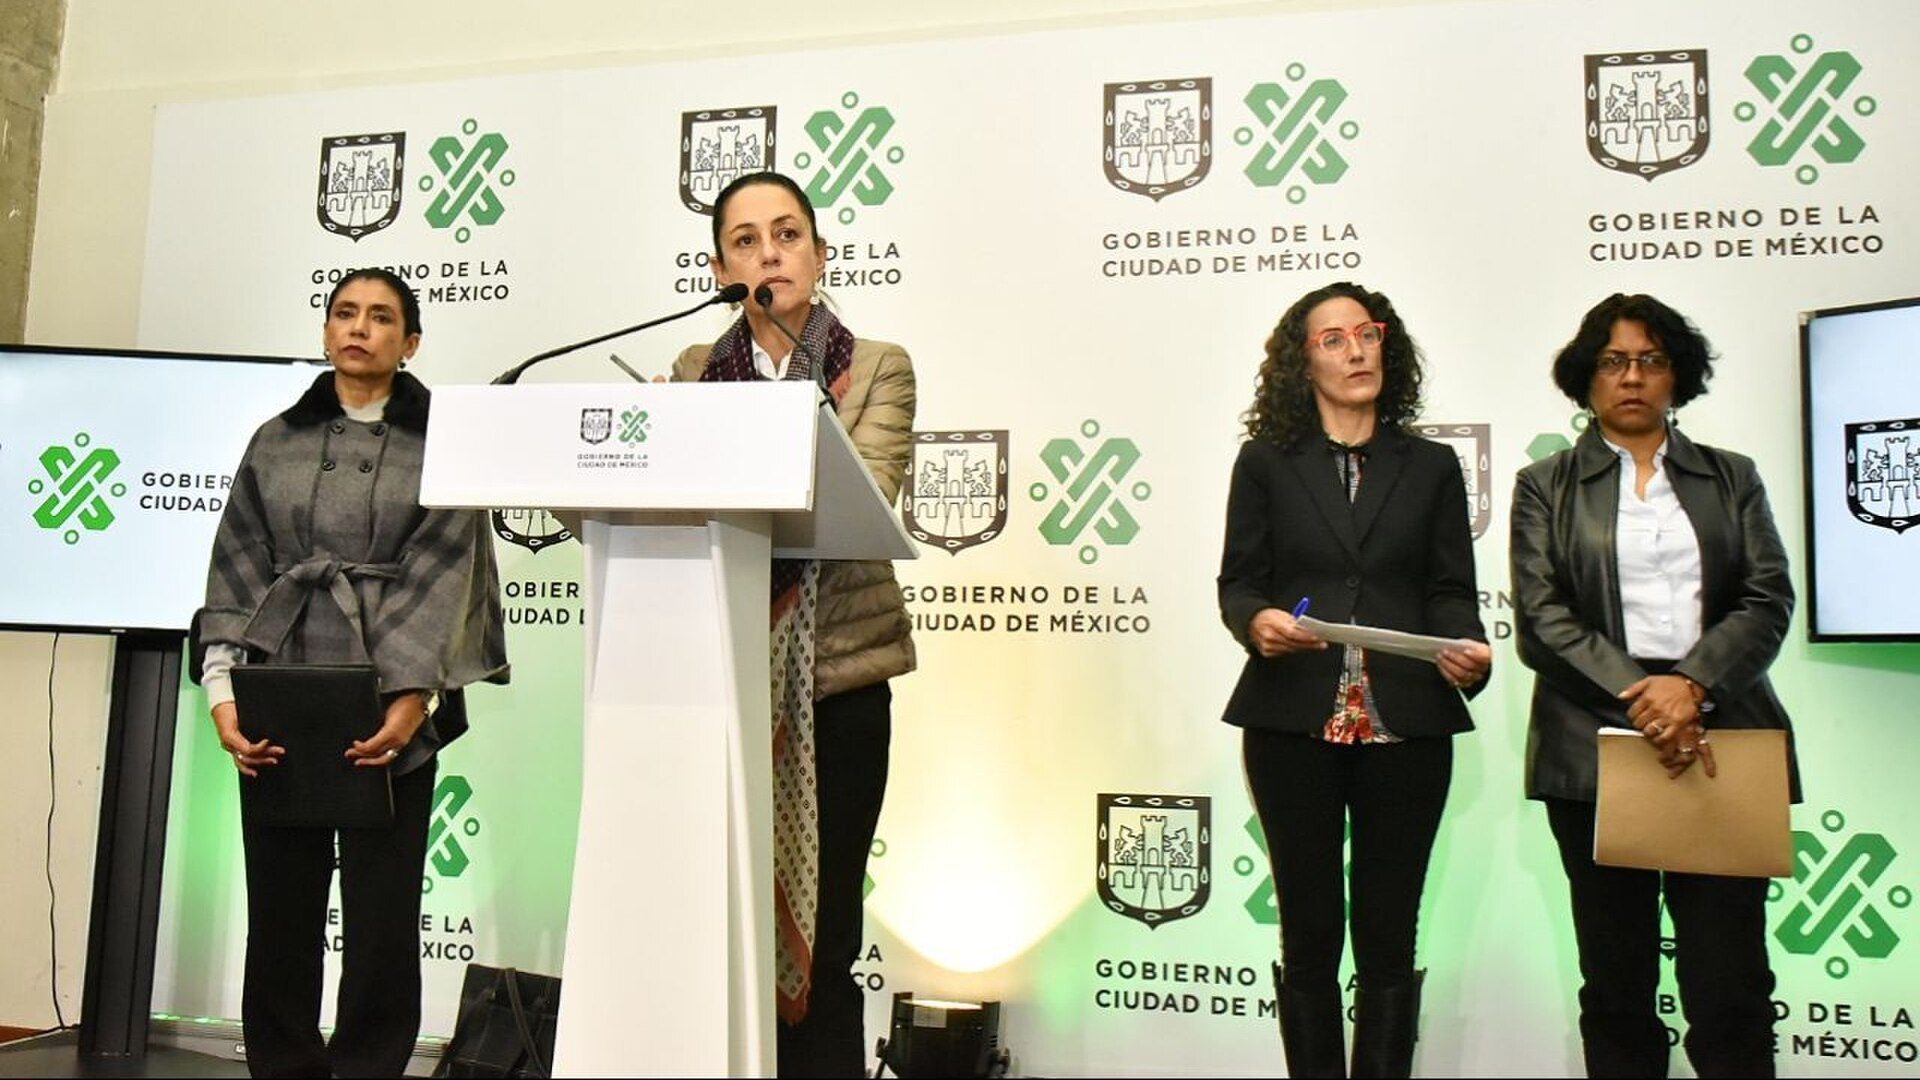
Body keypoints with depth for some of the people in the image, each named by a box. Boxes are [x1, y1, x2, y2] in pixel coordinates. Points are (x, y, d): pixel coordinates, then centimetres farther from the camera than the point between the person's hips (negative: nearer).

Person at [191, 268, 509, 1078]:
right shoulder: (277, 440, 13)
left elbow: (439, 574, -5)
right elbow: (237, 571, 7)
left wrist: (413, 699, -16)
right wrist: (223, 691, -6)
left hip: (392, 706, -2)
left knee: (383, 909, 0)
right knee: (280, 903, 6)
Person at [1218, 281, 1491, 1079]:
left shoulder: (1431, 467, 12)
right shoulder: (1266, 462, 8)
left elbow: (1450, 590, 7)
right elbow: (1238, 582, 5)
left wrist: (1465, 649, -14)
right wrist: (1258, 621, -17)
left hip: (1405, 728, 1)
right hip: (1294, 722, -1)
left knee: (1388, 939, 5)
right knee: (1309, 934, 6)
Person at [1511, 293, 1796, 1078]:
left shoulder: (1733, 479, 16)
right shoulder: (1544, 486, 11)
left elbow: (1769, 600, 4)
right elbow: (1540, 614, -2)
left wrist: (1693, 685, -14)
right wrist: (1636, 696, -14)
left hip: (1720, 741, 1)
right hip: (1593, 747, -1)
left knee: (1730, 977, -5)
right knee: (1616, 981, 5)